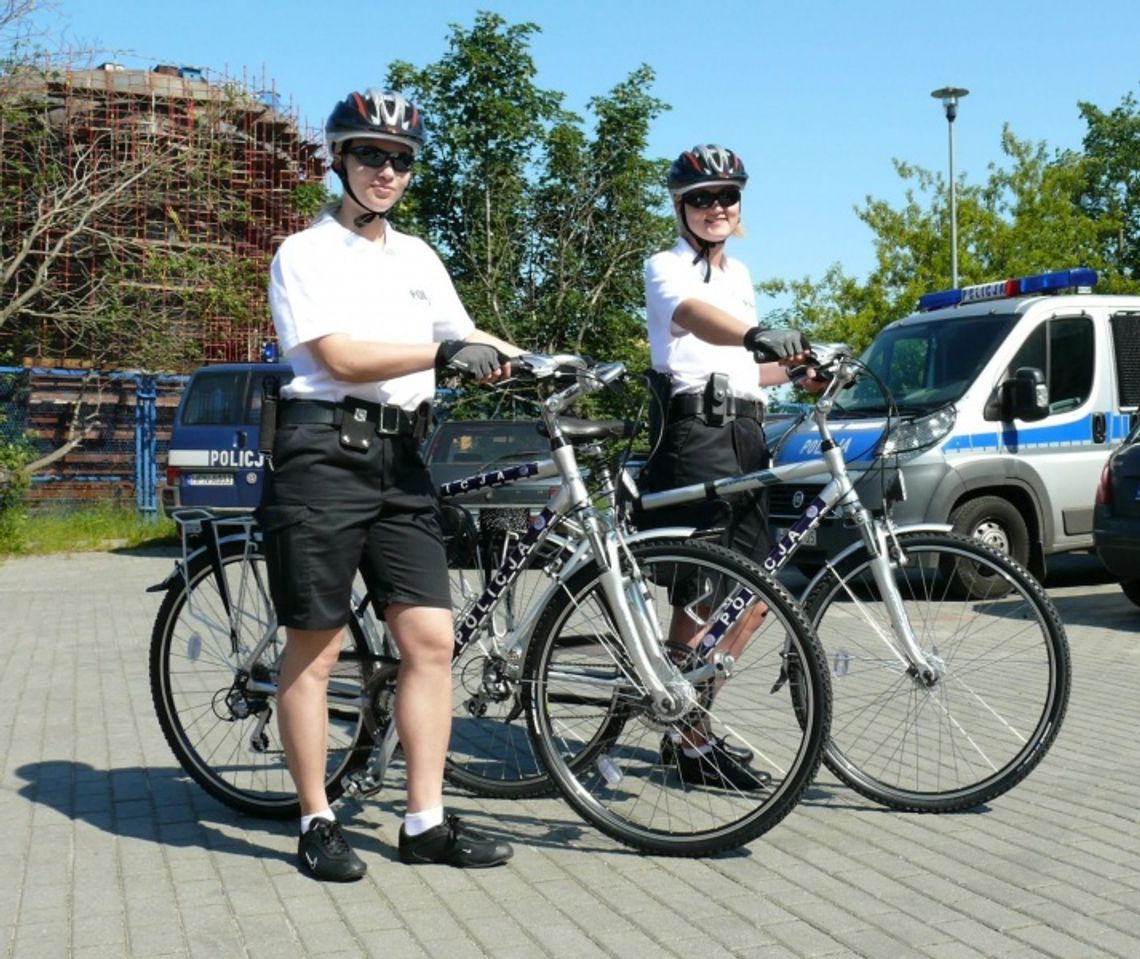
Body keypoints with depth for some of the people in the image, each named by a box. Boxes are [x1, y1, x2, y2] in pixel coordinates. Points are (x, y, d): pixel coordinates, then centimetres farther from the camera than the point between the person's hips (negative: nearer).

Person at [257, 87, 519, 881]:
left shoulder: (419, 258, 19)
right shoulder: (305, 254, 1)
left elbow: (465, 342, 19)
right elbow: (342, 357, -12)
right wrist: (441, 352, -16)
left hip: (401, 460, 6)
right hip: (325, 454, -5)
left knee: (431, 637, 0)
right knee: (316, 647, 1)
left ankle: (426, 822, 9)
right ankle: (317, 823, 13)